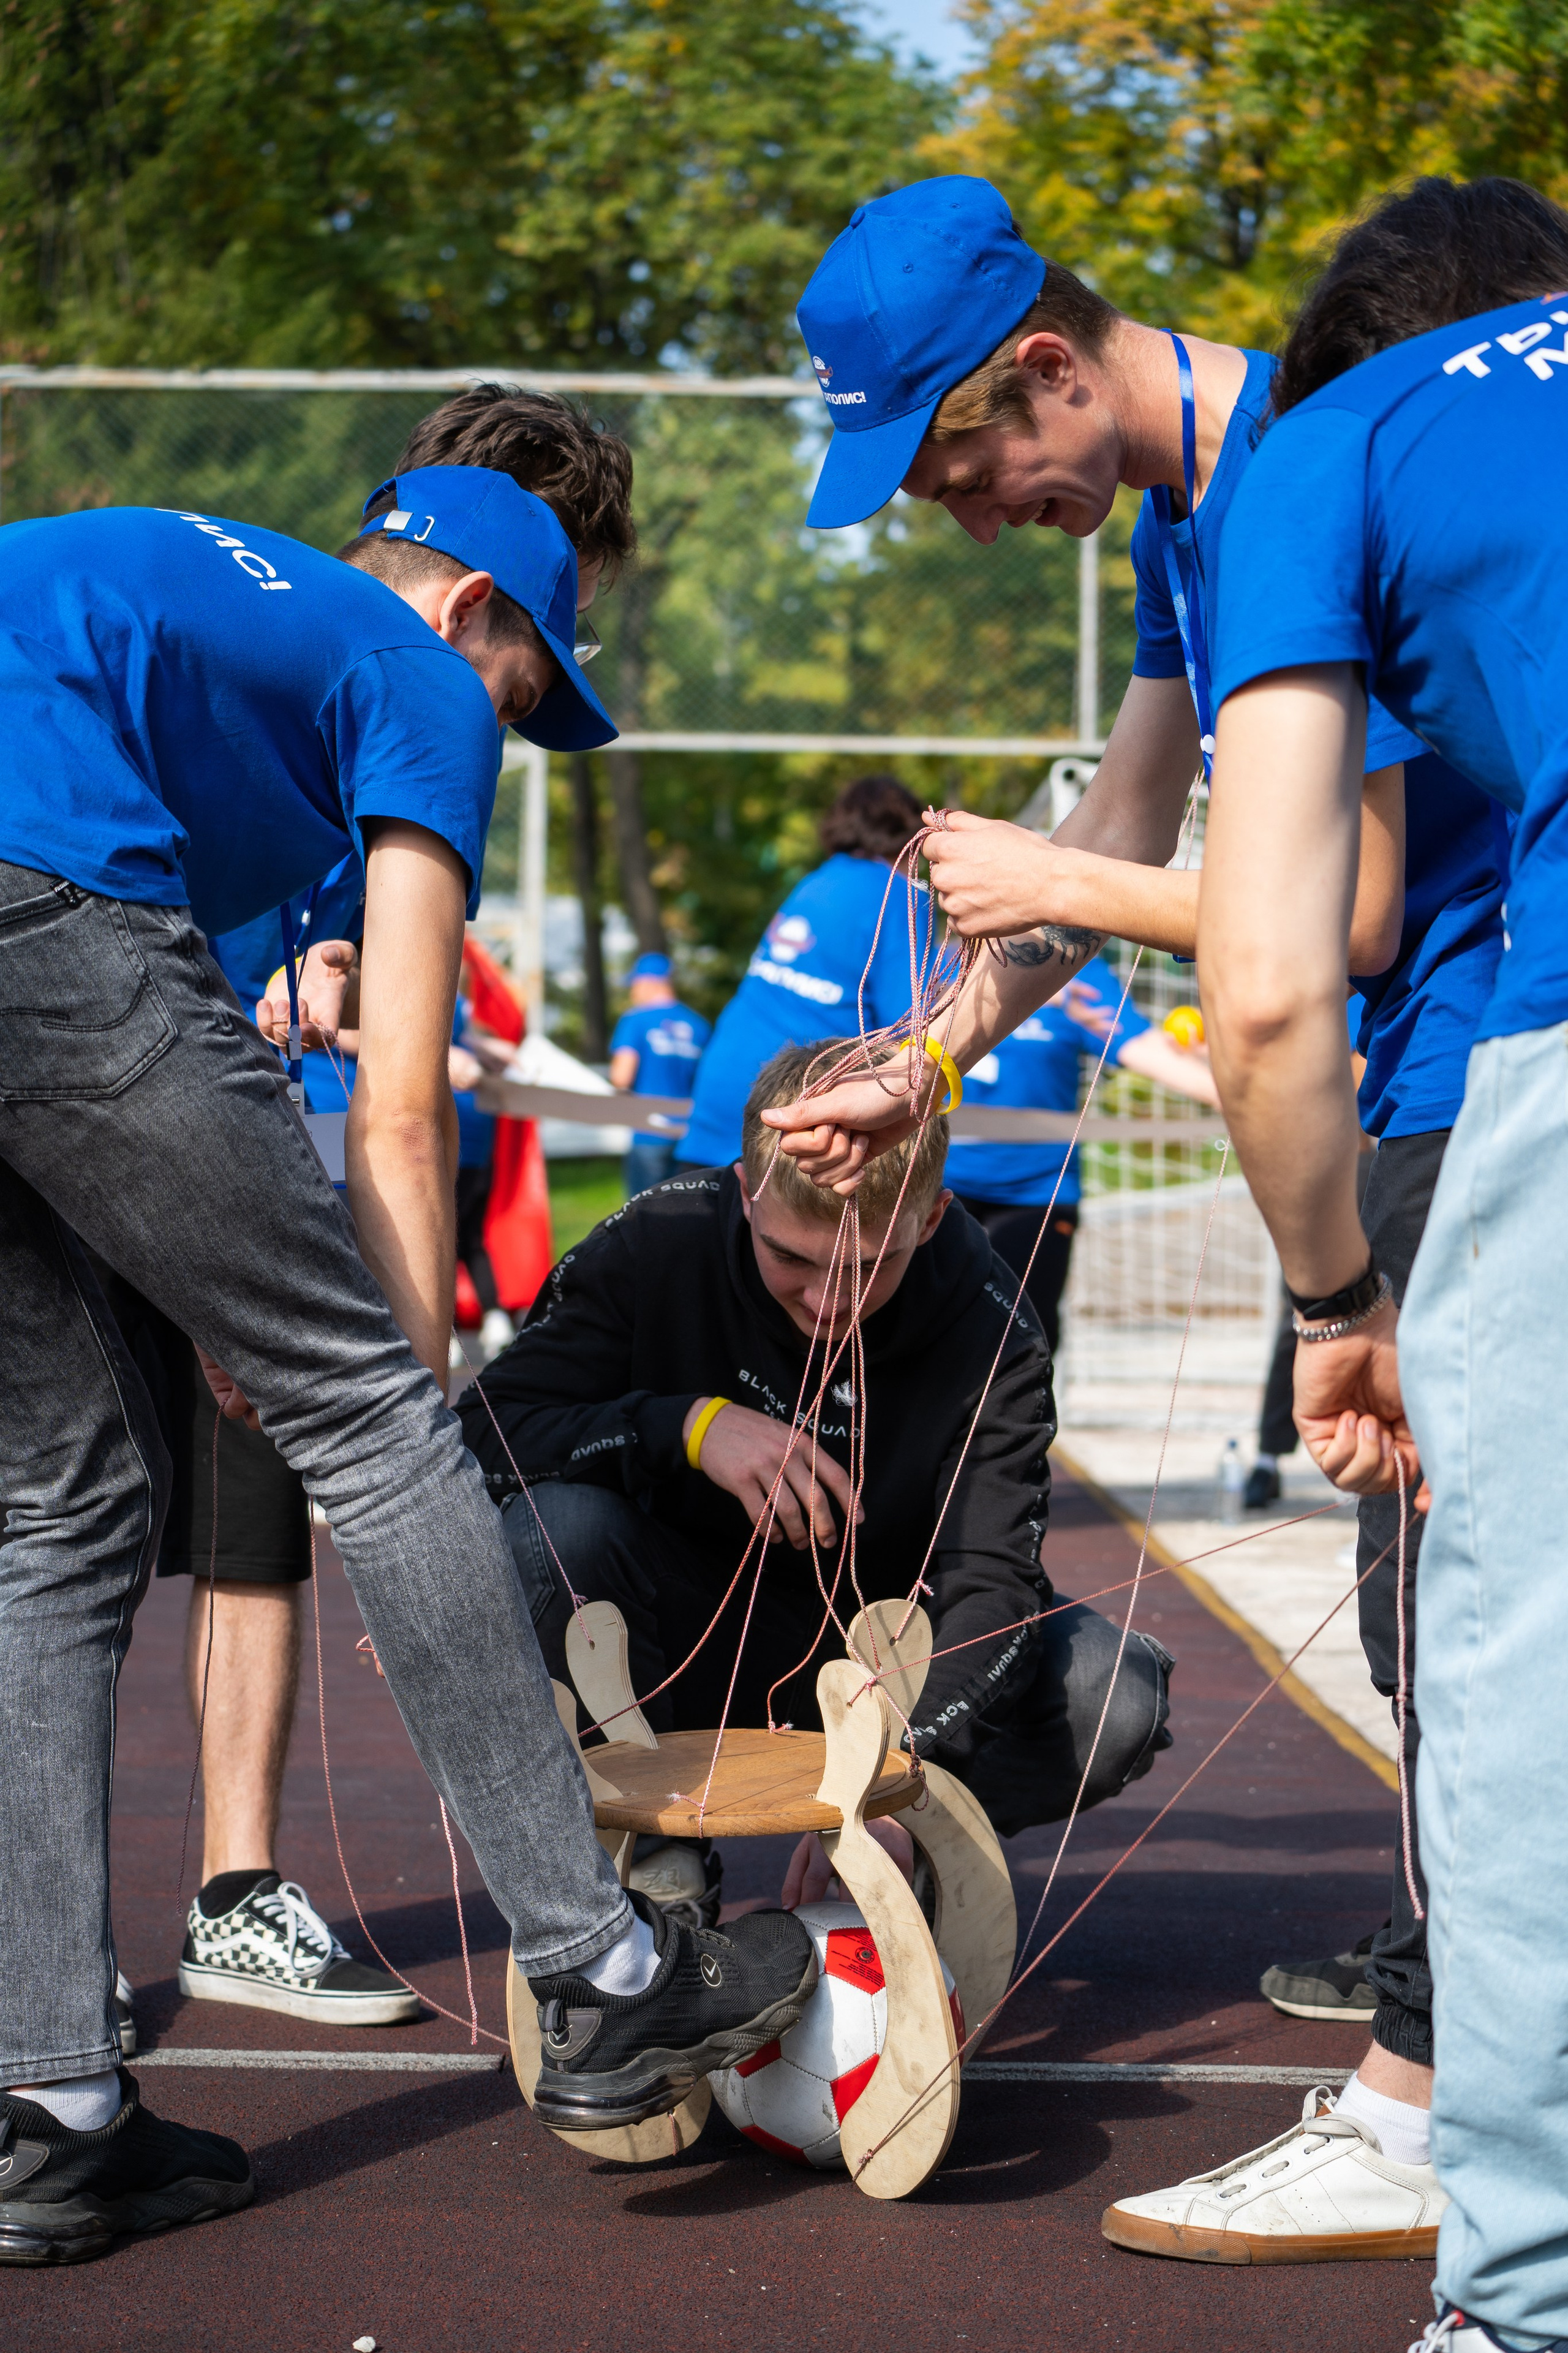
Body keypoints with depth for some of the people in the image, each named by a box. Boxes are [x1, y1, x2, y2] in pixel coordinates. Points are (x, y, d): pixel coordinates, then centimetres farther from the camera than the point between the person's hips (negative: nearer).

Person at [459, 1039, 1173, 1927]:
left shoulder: (990, 1333, -20)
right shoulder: (657, 1245, -19)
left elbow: (990, 1578, -27)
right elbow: (486, 1427, -20)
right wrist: (688, 1424, -35)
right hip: (688, 1645, 0)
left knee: (1119, 1694, -26)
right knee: (549, 1529, -33)